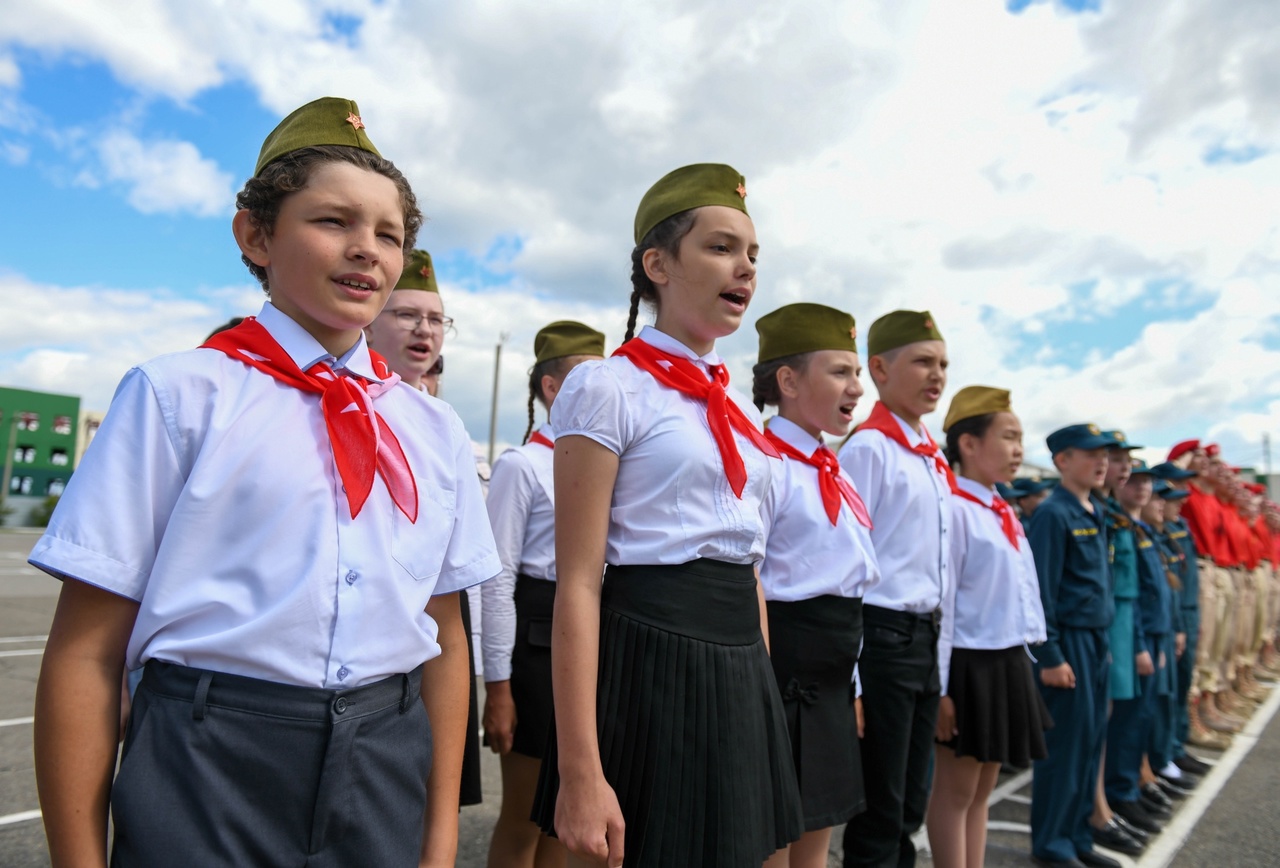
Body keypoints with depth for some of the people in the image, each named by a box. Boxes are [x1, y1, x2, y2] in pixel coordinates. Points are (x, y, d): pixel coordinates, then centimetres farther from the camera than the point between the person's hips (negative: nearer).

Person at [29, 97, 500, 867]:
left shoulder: (435, 429, 4)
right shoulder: (179, 395, -6)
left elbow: (445, 639, 7)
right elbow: (86, 654, -6)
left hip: (383, 775, 4)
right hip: (208, 774, -3)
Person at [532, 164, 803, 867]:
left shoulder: (736, 409, 13)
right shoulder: (607, 387, -9)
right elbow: (578, 583, -15)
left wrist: (764, 696, 18)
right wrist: (580, 773, -18)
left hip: (743, 670, 8)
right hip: (650, 664, -7)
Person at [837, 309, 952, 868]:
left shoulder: (934, 459, 13)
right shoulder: (868, 447, -12)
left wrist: (938, 647, 16)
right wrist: (851, 678, -16)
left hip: (927, 639, 8)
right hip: (883, 637, -8)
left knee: (909, 808, 17)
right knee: (879, 818, 3)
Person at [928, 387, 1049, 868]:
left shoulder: (1004, 513, 11)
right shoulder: (953, 509, -17)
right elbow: (939, 604, -18)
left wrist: (1024, 659, 16)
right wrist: (939, 686, -17)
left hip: (1009, 664, 9)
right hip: (969, 666, -9)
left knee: (982, 789, 17)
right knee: (955, 791, 6)